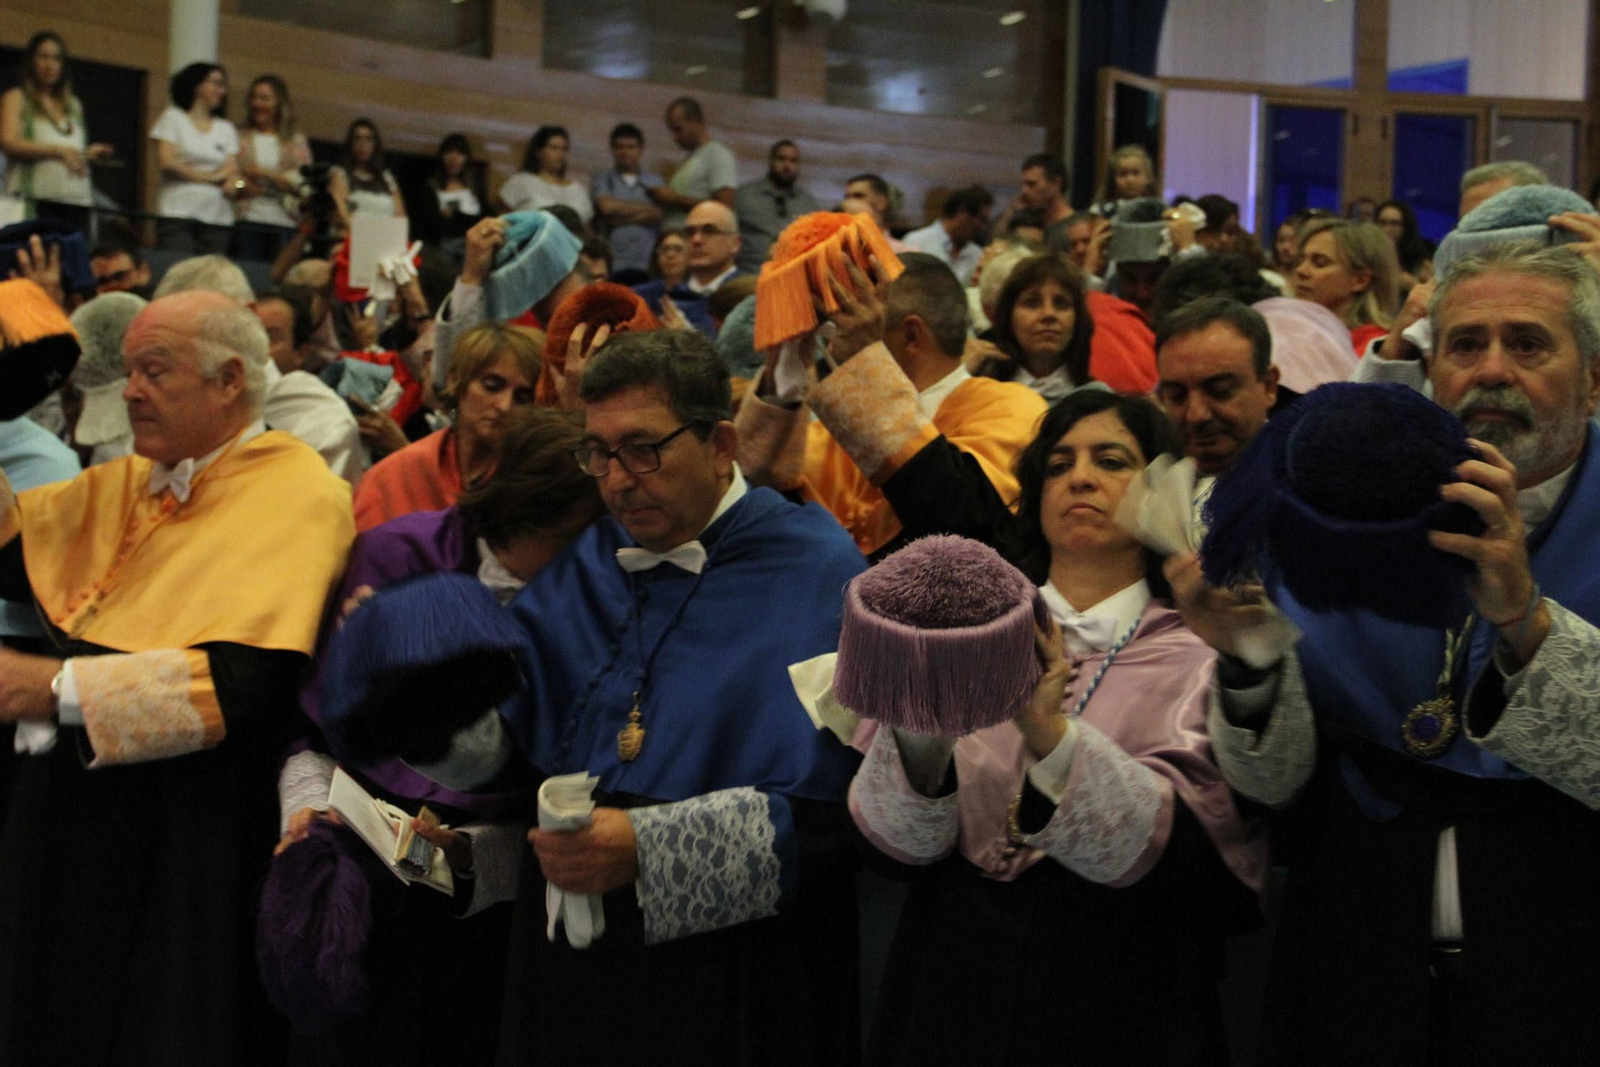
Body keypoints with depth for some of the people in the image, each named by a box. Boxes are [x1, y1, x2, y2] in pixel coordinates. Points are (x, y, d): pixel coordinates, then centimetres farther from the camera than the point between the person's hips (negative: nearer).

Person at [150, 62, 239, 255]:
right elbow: (167, 162, -3)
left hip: (217, 217, 3)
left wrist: (231, 181, -14)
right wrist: (210, 177, -1)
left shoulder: (226, 128, 20)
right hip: (178, 213, -3)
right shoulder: (173, 118, 9)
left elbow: (232, 168, 9)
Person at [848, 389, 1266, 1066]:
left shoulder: (1200, 657, -2)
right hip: (954, 990, 2)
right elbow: (901, 838, -7)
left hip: (1116, 1010, -1)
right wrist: (919, 735, -27)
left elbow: (1181, 850, -17)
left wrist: (1051, 733, -32)